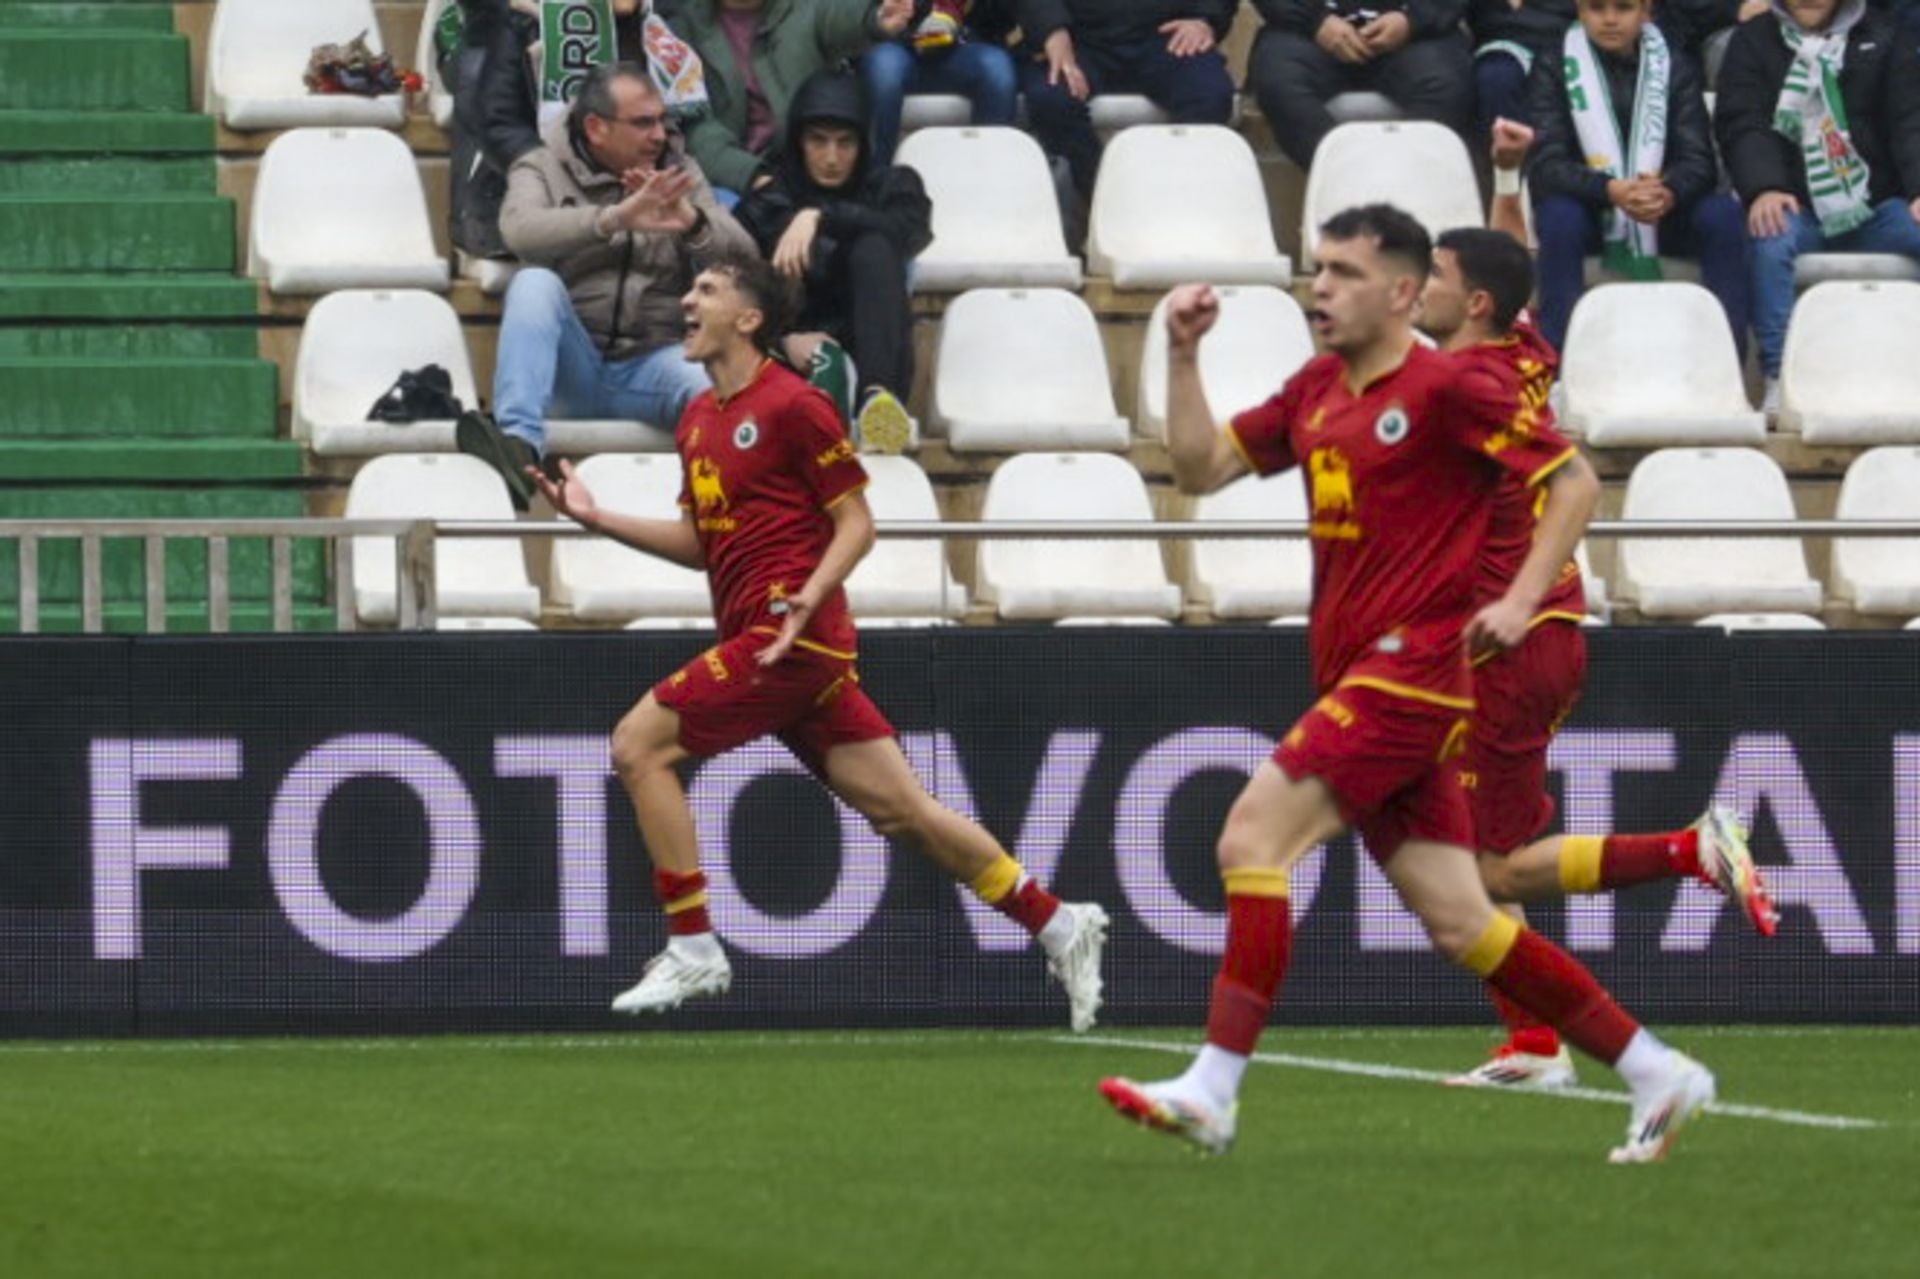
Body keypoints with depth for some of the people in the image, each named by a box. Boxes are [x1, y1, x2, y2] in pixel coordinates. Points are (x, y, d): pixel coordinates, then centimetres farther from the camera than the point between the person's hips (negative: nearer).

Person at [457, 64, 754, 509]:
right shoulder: (542, 169, 6)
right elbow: (521, 230, -19)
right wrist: (615, 219, -34)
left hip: (652, 361, 0)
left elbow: (742, 255, -2)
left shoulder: (679, 173, 13)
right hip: (574, 366, 0)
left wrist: (691, 221, -25)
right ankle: (518, 444, -44)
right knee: (534, 282, -31)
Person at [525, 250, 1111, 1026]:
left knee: (640, 746, -12)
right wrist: (596, 519, 17)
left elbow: (857, 522, -8)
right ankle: (1057, 925, 11)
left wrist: (809, 596, -23)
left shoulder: (791, 405, -7)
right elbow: (702, 542, 26)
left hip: (792, 635, -8)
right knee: (898, 808, 6)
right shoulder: (699, 420, 19)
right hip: (754, 637, 8)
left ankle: (692, 952, -7)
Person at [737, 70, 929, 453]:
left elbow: (910, 229, -9)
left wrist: (821, 217, -22)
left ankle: (876, 394, -46)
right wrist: (785, 340, -19)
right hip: (798, 363, 0)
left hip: (872, 360, 0)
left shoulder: (890, 186, 17)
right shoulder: (763, 208, 16)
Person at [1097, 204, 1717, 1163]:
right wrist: (1183, 354, 7)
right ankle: (1656, 1075, 13)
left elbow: (1575, 481, -6)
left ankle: (1213, 1091, -17)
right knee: (1461, 923, 6)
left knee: (1253, 837, -17)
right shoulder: (1316, 392, 16)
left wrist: (1521, 599, -15)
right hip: (1354, 678, 8)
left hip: (1409, 670, -8)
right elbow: (1201, 468, 18)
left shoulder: (1447, 388, -8)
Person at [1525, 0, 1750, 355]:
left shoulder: (1675, 69, 5)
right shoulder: (1553, 70, -1)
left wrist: (1668, 194, -33)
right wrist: (1610, 190, -35)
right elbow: (1544, 166, -14)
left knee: (1723, 214, -26)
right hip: (1590, 211, -2)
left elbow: (1699, 162, -7)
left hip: (1664, 216, 2)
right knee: (1559, 216, -35)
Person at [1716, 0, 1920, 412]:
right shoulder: (1754, 42, 8)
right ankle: (1779, 376, -31)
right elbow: (1741, 124, -5)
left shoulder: (1879, 39, 13)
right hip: (1797, 205, -2)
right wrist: (1763, 188, -25)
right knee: (1770, 242, -35)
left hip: (1875, 205, 2)